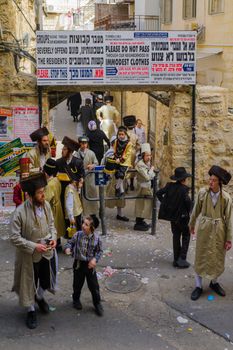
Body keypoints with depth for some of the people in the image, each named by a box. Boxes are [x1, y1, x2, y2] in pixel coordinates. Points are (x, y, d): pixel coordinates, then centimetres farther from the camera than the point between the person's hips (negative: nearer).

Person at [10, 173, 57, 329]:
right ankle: (31, 311, 42)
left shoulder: (46, 205, -10)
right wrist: (34, 246, -25)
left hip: (48, 252, 5)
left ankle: (39, 297, 56)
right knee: (29, 283, 16)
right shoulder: (20, 212, -25)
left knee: (46, 280, 23)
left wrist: (54, 237, -11)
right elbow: (14, 238, -20)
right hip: (30, 256, -4)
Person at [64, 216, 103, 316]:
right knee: (77, 284, 18)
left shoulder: (96, 238, -14)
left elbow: (99, 251, -2)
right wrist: (68, 248, -22)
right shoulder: (78, 235, -13)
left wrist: (95, 259, -15)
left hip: (90, 264, -1)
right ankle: (76, 299, 43)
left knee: (94, 285, 7)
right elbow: (70, 242, -1)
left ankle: (97, 303, 27)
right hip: (78, 263, 1)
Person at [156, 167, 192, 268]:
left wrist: (165, 203, 5)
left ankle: (176, 259, 23)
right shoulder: (184, 189, -19)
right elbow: (187, 200, -31)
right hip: (182, 216, -5)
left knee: (176, 236, 17)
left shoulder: (170, 186, -3)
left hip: (172, 215, 5)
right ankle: (182, 259, 6)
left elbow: (158, 193, -1)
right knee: (186, 236, 13)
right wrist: (188, 210, -12)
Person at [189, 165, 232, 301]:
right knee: (201, 257, 7)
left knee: (218, 258, 15)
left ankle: (214, 282, 38)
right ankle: (199, 286, 21)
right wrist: (192, 224, 16)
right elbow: (196, 210, 4)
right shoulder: (202, 193, -10)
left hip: (219, 230, 0)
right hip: (204, 229, 0)